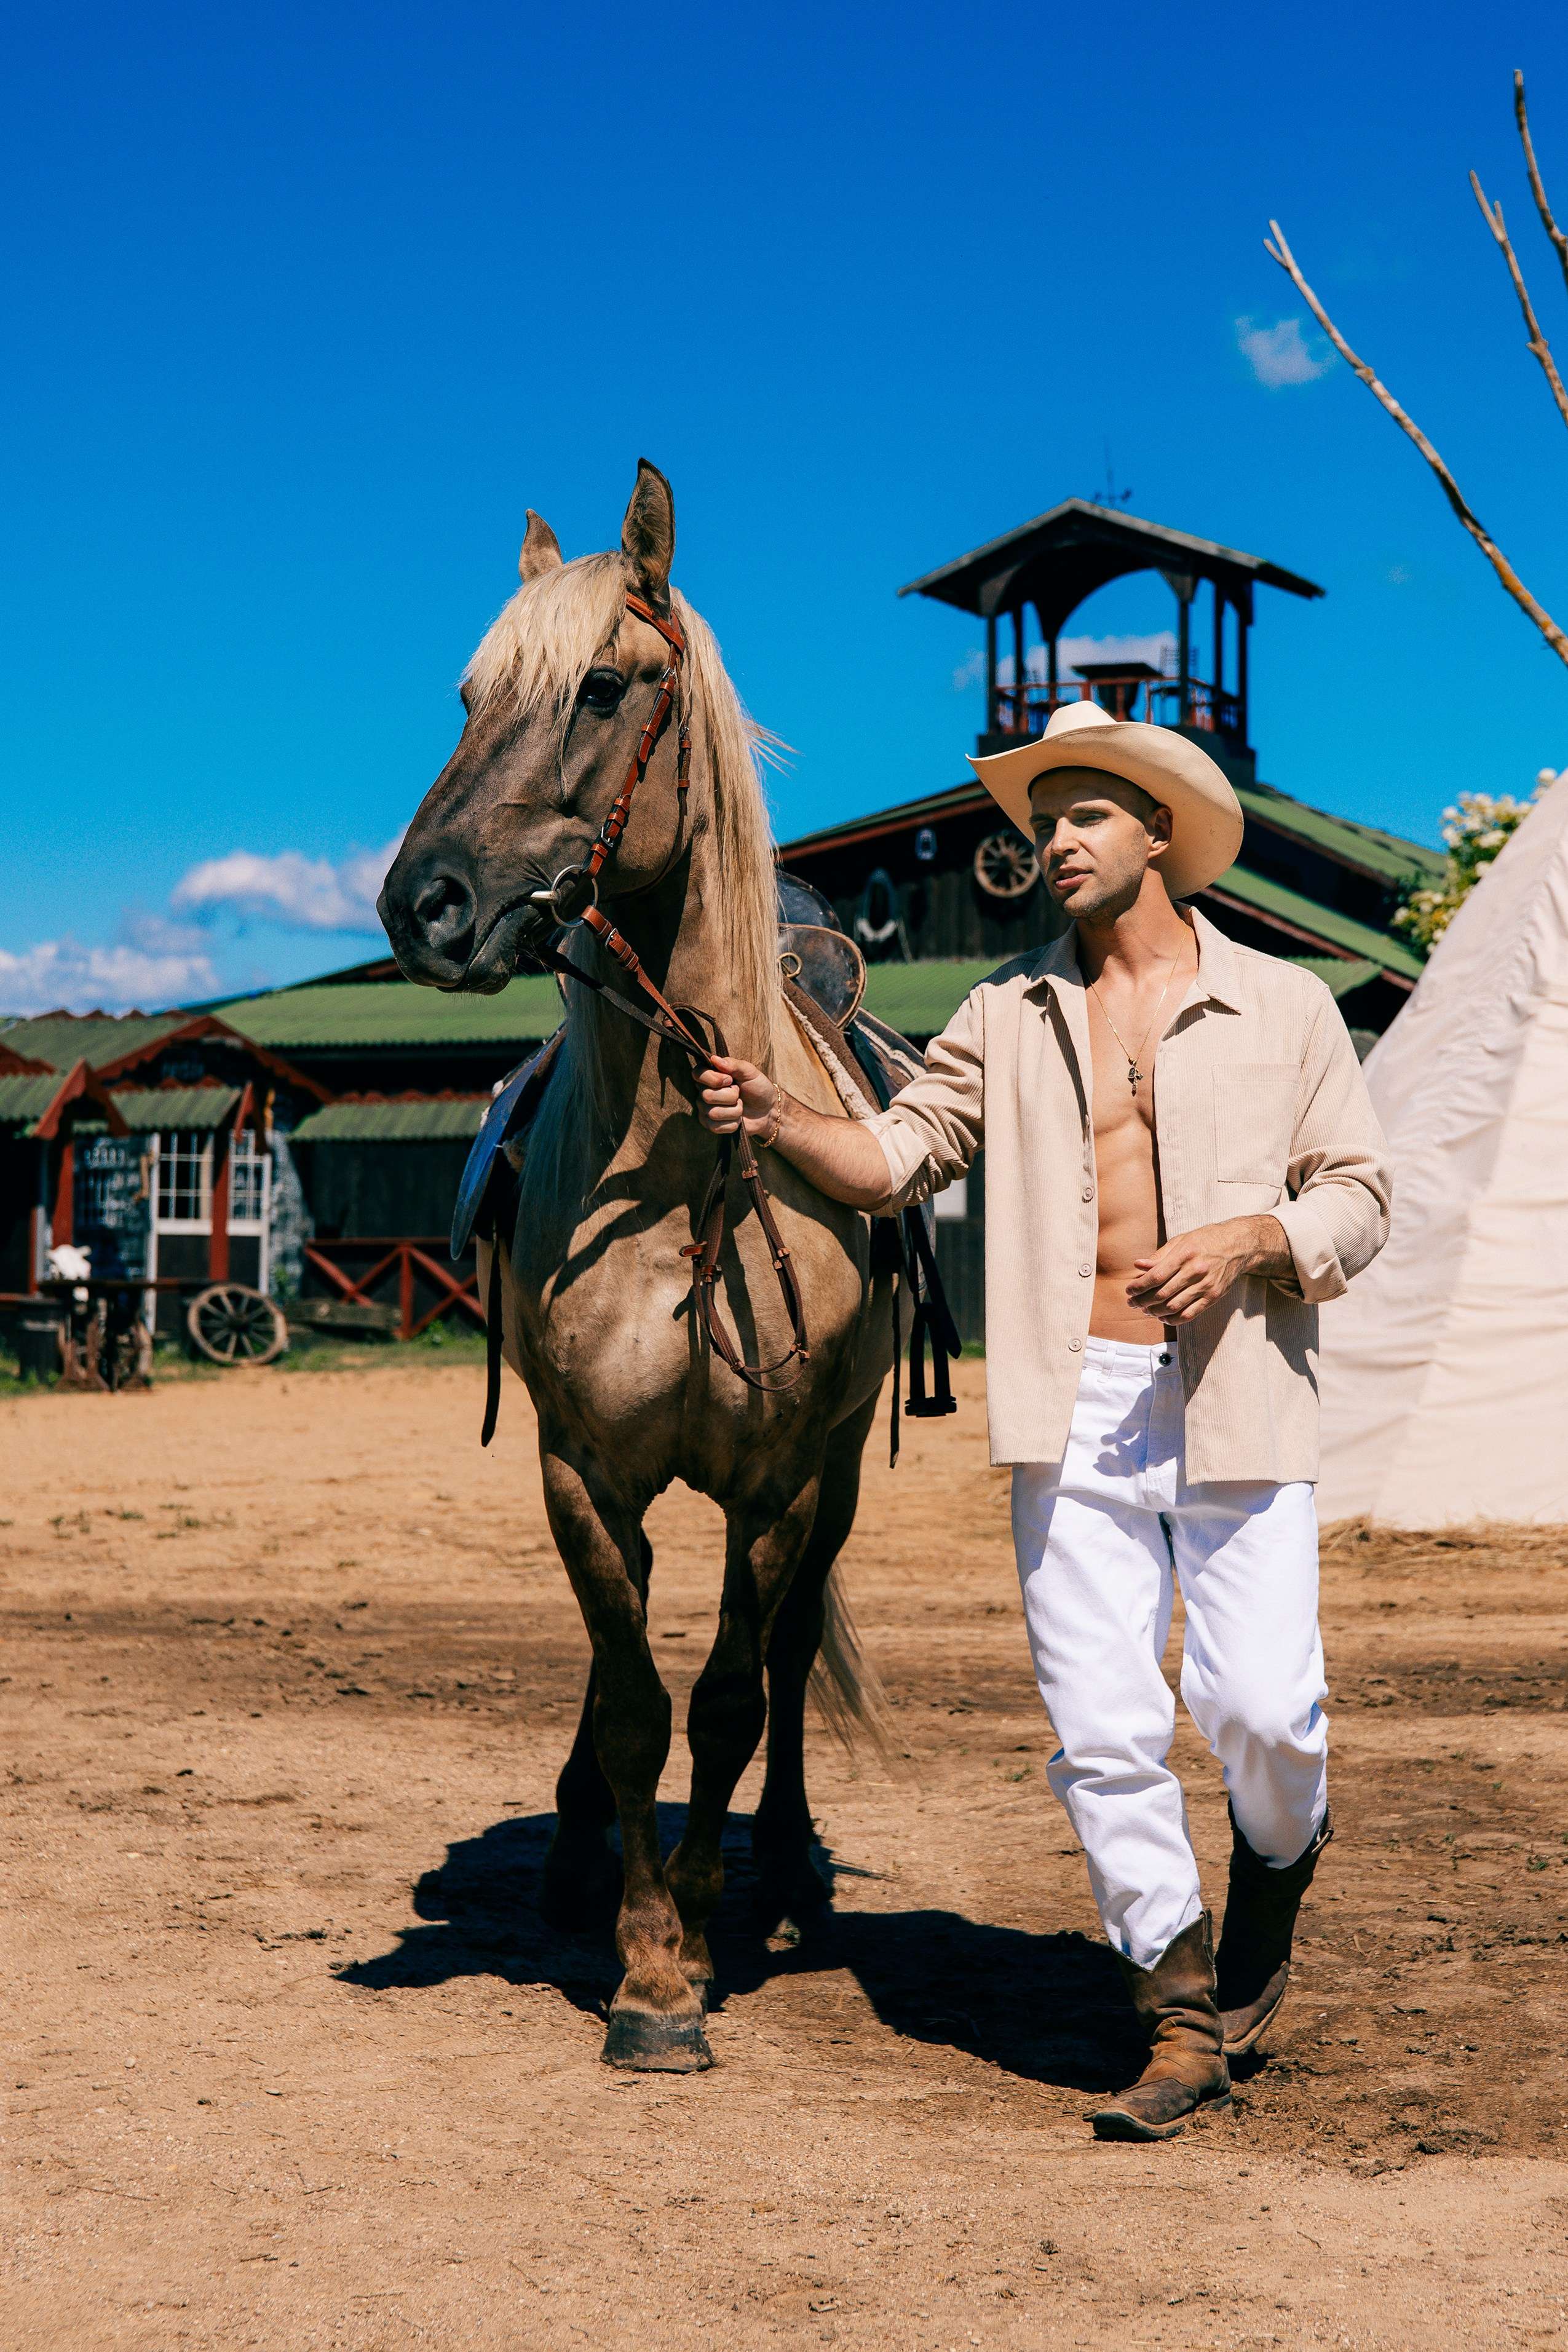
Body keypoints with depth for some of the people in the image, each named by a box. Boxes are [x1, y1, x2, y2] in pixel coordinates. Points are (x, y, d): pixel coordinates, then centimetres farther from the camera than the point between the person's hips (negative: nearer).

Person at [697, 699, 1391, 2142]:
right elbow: (901, 1160, 10)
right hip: (1076, 1411, 2)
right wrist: (780, 1120, -9)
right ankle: (1185, 2018, 12)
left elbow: (1360, 1196, 6)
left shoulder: (1284, 1007, 6)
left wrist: (1250, 1236, -13)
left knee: (1261, 1708, -9)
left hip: (1240, 1401, -2)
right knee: (1102, 1729, -1)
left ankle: (1274, 1884, 26)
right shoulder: (1011, 1012, 11)